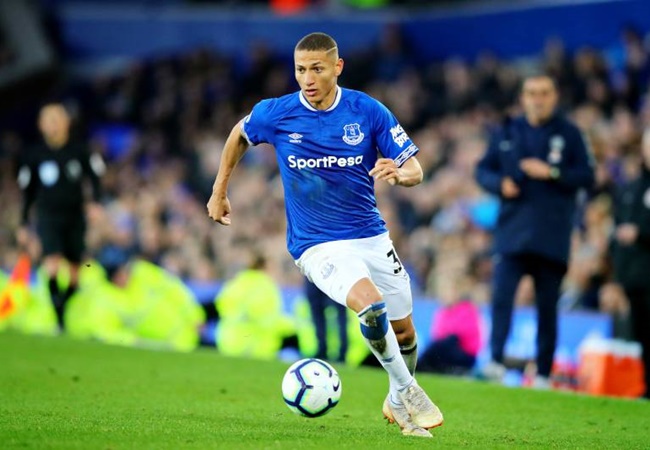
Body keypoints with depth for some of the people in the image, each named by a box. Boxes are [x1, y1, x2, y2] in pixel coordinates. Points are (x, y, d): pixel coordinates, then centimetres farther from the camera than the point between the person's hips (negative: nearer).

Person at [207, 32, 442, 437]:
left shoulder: (368, 111, -8)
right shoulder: (275, 114, -9)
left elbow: (415, 169, -6)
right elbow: (240, 135, 14)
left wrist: (399, 174, -29)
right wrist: (220, 192, 16)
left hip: (372, 237, 3)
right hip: (318, 246, -3)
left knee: (404, 332, 10)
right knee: (372, 308, -29)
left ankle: (398, 402, 40)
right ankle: (408, 391, -9)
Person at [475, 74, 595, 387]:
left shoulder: (568, 134, 4)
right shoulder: (508, 132, 10)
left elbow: (587, 176, 0)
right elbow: (483, 170, 14)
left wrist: (552, 173, -13)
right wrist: (500, 183, -7)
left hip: (552, 235, -1)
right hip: (512, 229, 1)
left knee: (548, 307, 4)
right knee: (501, 294, -16)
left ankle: (543, 373, 10)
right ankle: (496, 360, -19)